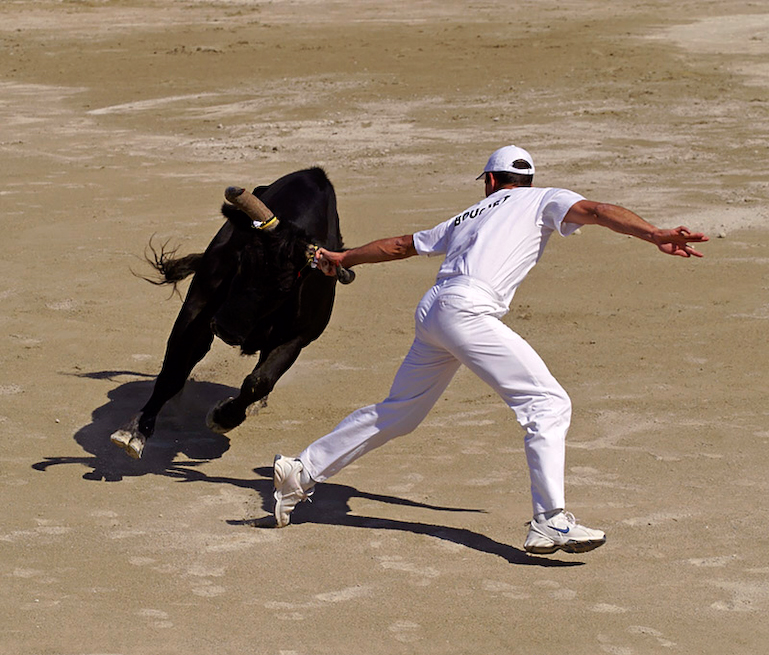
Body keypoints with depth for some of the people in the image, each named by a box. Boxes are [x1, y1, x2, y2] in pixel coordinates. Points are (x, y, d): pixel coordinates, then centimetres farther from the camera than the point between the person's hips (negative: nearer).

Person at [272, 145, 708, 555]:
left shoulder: (469, 217, 33)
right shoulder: (543, 200, 17)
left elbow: (402, 245, 43)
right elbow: (596, 211, -1)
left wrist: (344, 259, 58)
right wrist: (656, 236, -13)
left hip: (431, 311, 7)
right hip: (467, 308, -7)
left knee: (397, 413, 22)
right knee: (548, 404, -9)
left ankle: (302, 474, 29)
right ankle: (550, 522, -23)